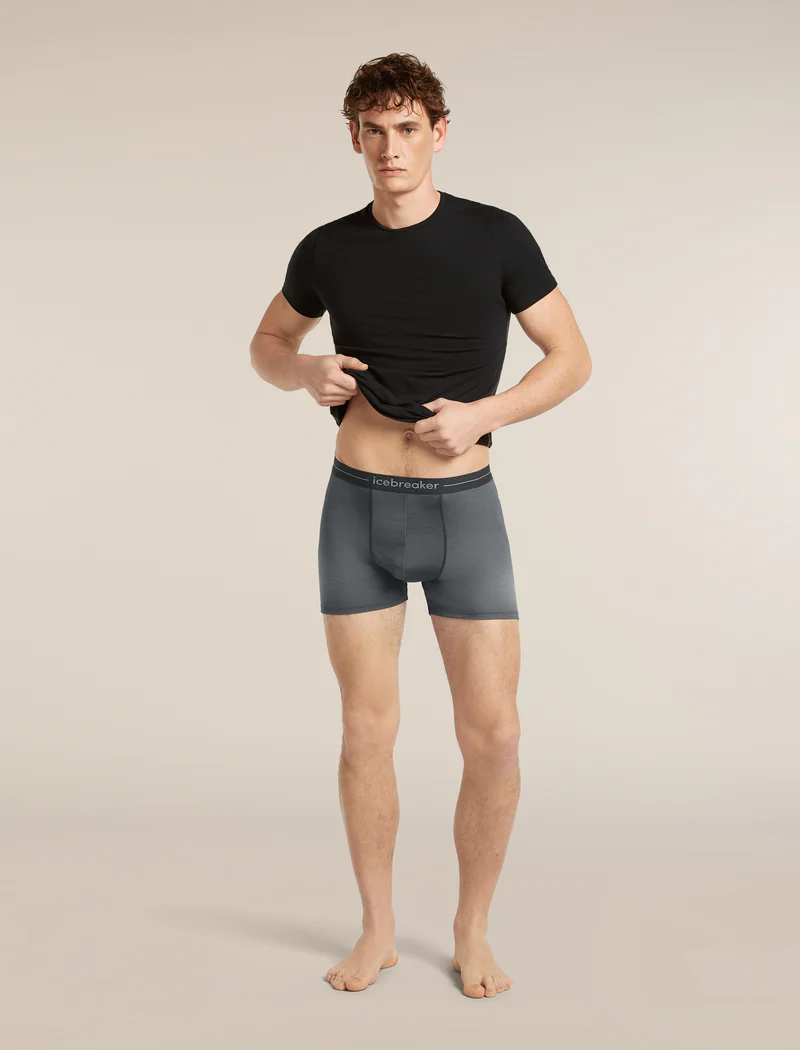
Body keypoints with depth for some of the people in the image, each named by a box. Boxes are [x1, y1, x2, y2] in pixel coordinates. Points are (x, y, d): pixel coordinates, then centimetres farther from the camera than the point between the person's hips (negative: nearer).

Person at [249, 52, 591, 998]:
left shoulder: (496, 238, -4)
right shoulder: (328, 250, 2)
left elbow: (572, 358, 2)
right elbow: (267, 344, 17)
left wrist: (485, 413, -14)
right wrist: (305, 373, -6)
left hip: (463, 506, -1)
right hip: (358, 507, 2)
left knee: (493, 733, -3)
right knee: (367, 728, 5)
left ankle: (472, 930, 18)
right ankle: (377, 930, 23)